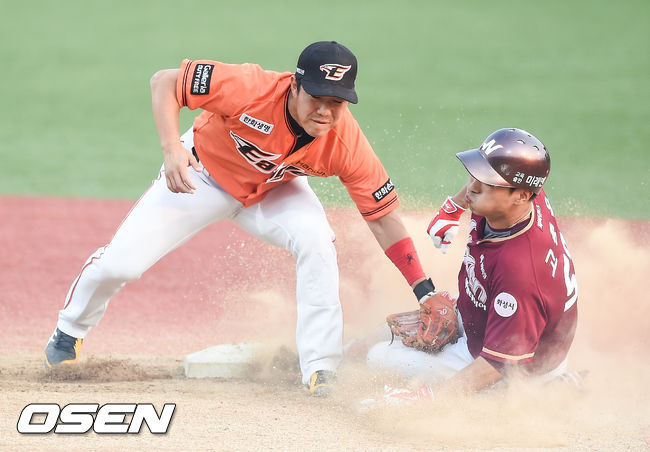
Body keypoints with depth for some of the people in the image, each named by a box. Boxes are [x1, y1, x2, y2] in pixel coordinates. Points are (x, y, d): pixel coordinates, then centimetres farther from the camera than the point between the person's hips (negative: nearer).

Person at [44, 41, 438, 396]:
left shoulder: (346, 143, -29)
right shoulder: (252, 88, -38)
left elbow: (384, 217, -22)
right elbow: (164, 82, -29)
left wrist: (425, 290, -29)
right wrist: (172, 150, -43)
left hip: (273, 191, 1)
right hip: (202, 175, -1)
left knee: (316, 240, -28)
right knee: (120, 263, -7)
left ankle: (320, 374, -16)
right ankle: (71, 331, 28)